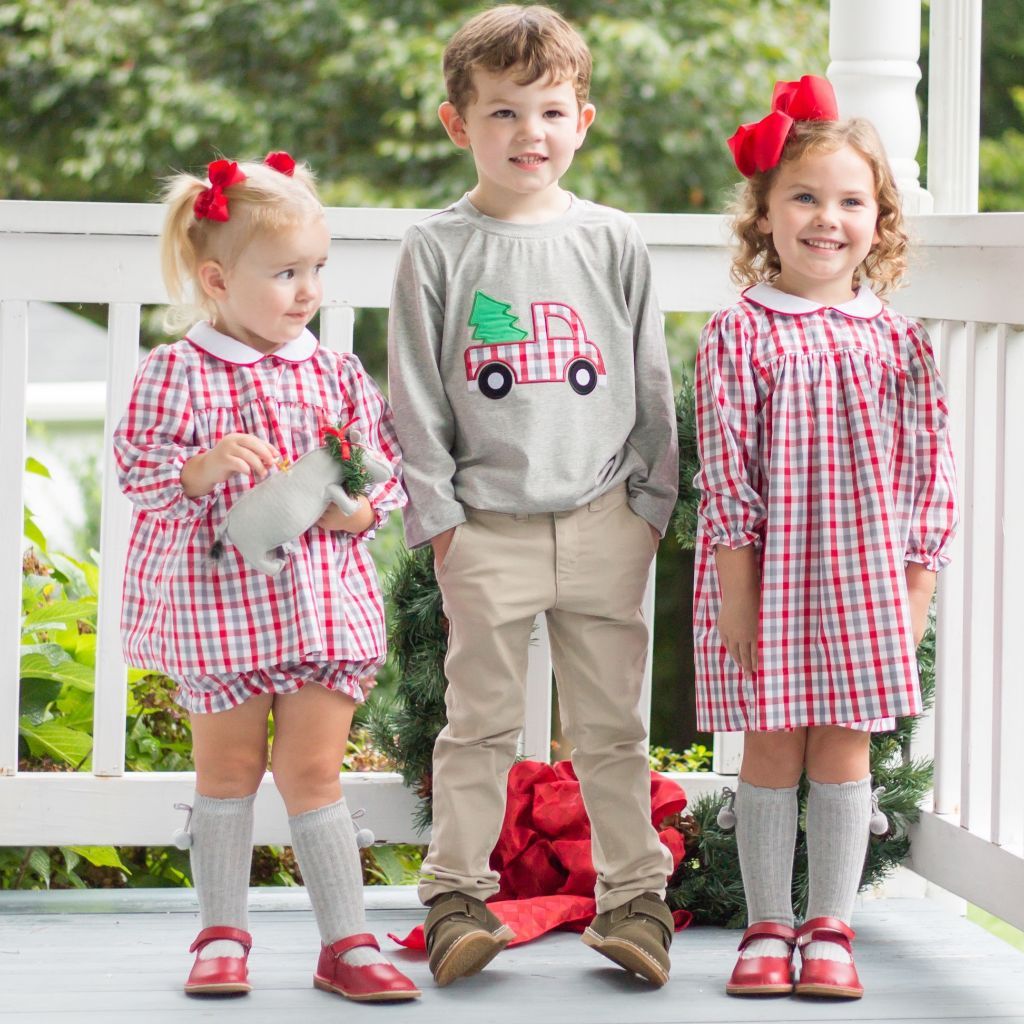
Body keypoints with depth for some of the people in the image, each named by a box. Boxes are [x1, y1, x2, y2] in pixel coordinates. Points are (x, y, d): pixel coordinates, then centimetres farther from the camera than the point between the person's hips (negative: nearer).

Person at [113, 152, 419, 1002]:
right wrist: (203, 468, -26)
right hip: (216, 602, -2)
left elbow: (388, 462, 11)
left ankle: (348, 942, 8)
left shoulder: (336, 376, 6)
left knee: (313, 771, 2)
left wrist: (365, 507, -8)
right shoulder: (177, 374, -5)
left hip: (323, 601, 2)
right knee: (228, 769, 9)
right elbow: (140, 472, -9)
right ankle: (223, 937, 21)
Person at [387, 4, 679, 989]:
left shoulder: (611, 243, 5)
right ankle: (457, 893, 11)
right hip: (487, 526, -1)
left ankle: (633, 896, 14)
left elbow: (650, 382, 9)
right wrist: (435, 510, -3)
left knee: (610, 722, 7)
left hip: (602, 520, 1)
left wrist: (651, 500, 6)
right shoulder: (437, 250, 1)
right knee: (480, 718, 3)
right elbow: (415, 393, 2)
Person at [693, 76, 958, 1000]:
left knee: (844, 750, 6)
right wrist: (737, 589, -11)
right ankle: (768, 929, 13)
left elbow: (926, 471, 5)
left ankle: (831, 928, 14)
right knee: (772, 751, 4)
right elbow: (726, 470, -6)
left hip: (866, 576, 2)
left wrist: (916, 590, 0)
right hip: (767, 574, -2)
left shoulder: (897, 343, 4)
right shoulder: (739, 335, -3)